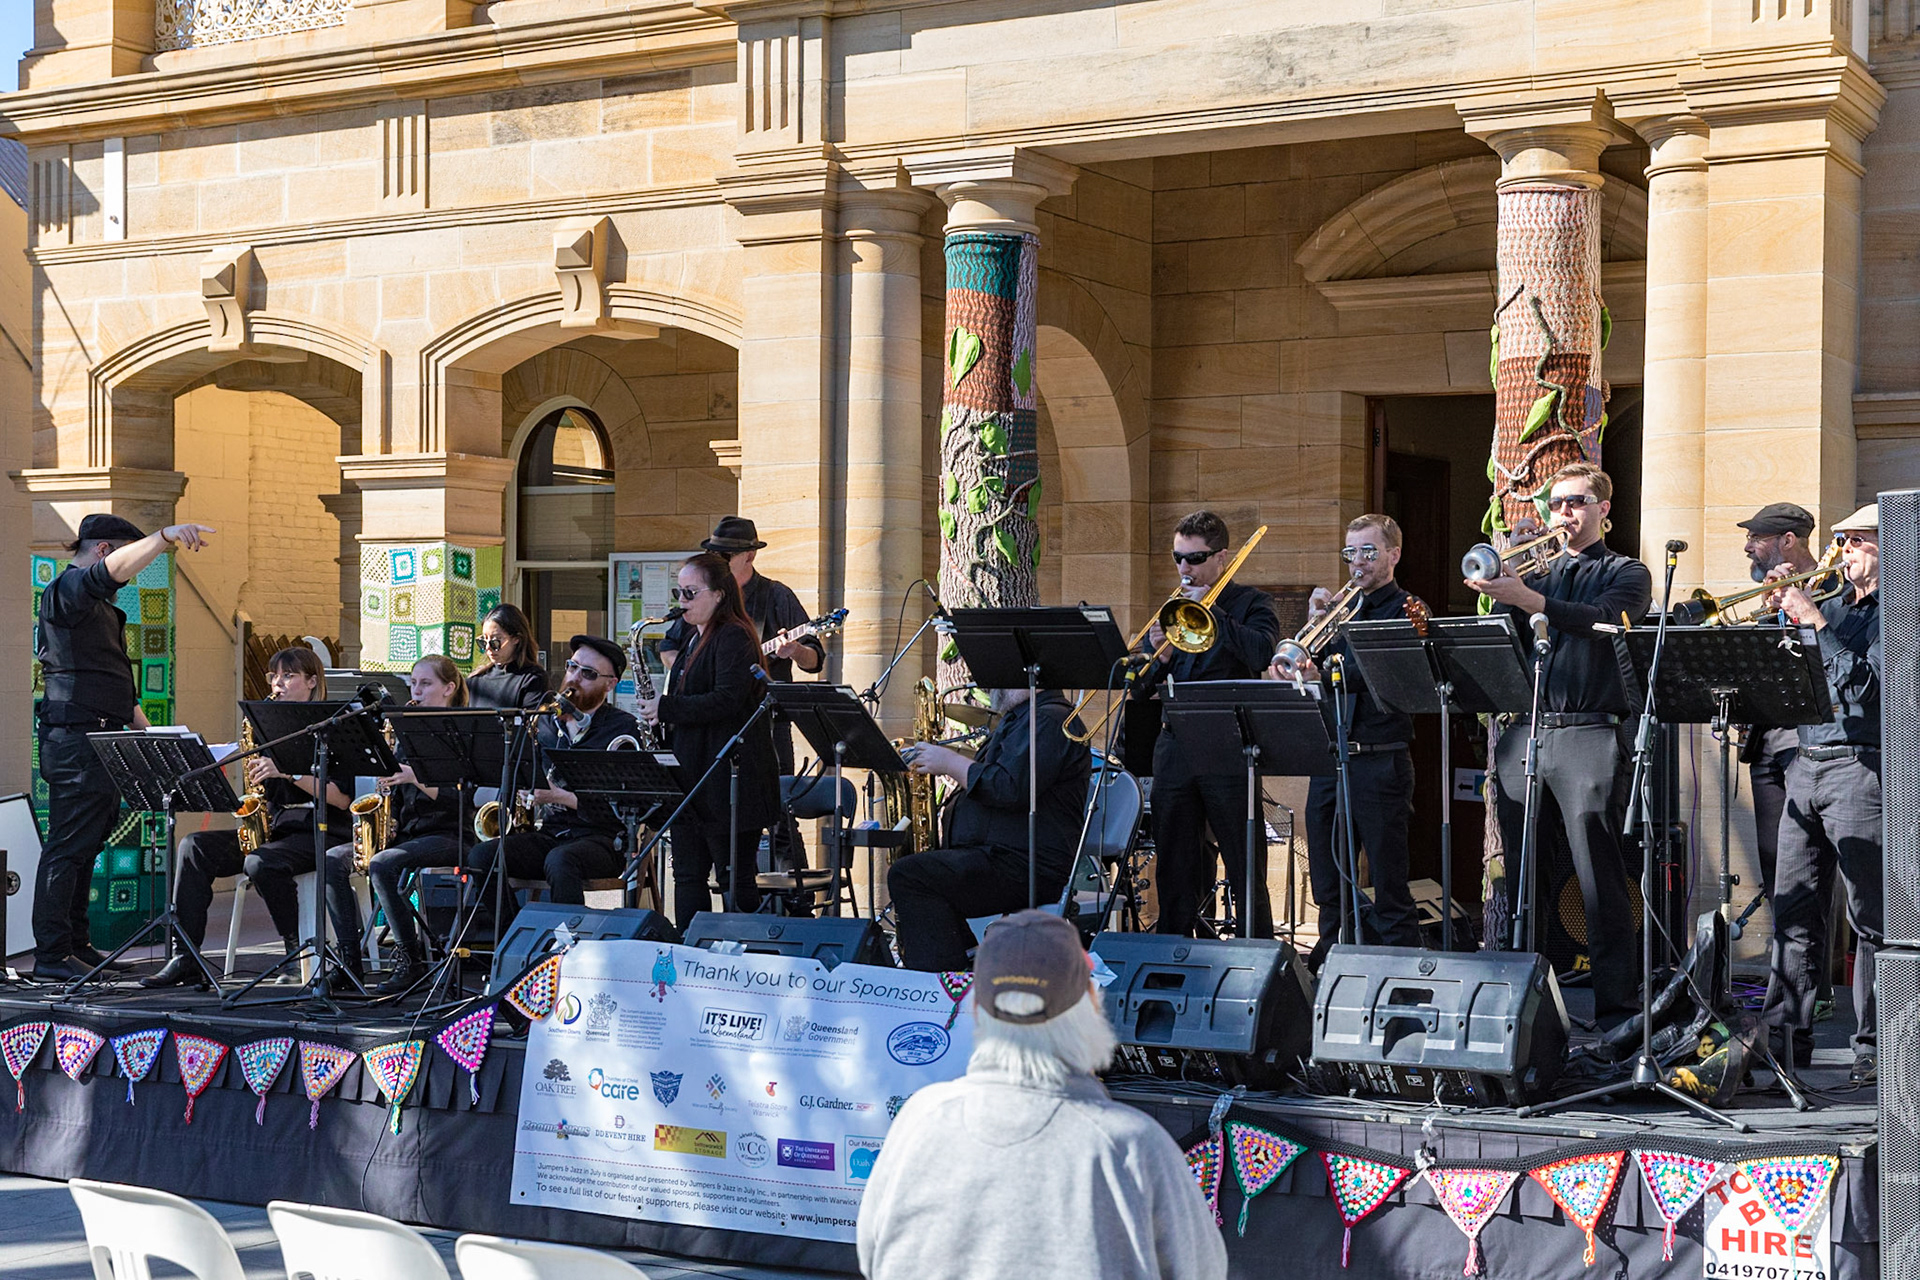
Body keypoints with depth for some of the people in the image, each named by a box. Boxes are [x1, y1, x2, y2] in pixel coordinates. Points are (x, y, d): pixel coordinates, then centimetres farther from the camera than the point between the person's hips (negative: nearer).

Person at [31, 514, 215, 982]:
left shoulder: (101, 607, 24)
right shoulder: (68, 590, -8)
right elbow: (112, 570, -30)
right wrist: (165, 537, -43)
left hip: (103, 742, 10)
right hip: (74, 739, -10)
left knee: (88, 844, 12)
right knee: (67, 846, -10)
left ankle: (76, 943, 17)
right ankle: (51, 954, -9)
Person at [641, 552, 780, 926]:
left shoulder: (734, 637, -11)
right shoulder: (696, 640, 19)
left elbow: (727, 700, -23)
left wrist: (667, 707, -17)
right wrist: (660, 711, 9)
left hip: (728, 780, -10)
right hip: (692, 777, 10)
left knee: (735, 878, -5)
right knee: (688, 875, 10)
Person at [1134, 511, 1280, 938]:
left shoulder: (1249, 603, 3)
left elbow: (1261, 653, -19)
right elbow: (1140, 690, 13)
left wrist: (1210, 610, -16)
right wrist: (1158, 656, -8)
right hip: (1174, 752, 5)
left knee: (1246, 871, -2)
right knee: (1175, 868, 8)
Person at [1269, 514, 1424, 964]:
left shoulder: (1406, 610, -1)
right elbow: (1303, 664, 9)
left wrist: (1322, 678, -32)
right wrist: (1315, 623, -5)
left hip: (1381, 761, -6)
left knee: (1389, 884, -5)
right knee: (1328, 884, 10)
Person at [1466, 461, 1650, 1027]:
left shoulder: (1625, 573, 8)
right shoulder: (1538, 574, 22)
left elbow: (1603, 620, -14)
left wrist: (1526, 598, -26)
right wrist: (1499, 589, -8)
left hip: (1590, 733, -5)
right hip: (1525, 733, 5)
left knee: (1600, 880, -8)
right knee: (1520, 875, 7)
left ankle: (1617, 1004, -5)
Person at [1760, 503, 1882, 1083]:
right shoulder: (1832, 605, 19)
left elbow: (1865, 685, -16)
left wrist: (1816, 621, -15)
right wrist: (1778, 609, 4)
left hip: (1862, 769, -7)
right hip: (1805, 767, 7)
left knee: (1870, 916, -5)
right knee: (1793, 910, 7)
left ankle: (1874, 1046, 0)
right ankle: (1787, 1032, 13)